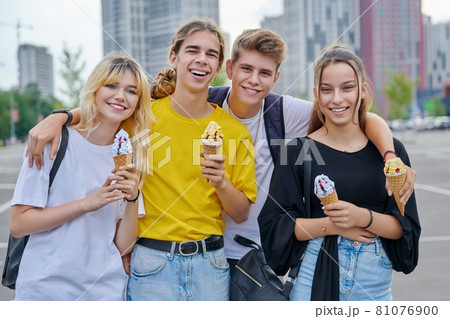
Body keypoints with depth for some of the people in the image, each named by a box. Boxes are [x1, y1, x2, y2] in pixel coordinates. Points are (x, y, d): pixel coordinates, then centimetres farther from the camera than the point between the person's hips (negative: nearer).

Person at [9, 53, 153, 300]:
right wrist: (88, 203, -19)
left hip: (105, 291, 4)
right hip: (45, 289, -3)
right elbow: (18, 224, -12)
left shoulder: (128, 156, 3)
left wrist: (132, 199, -17)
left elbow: (123, 247, -1)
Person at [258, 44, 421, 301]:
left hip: (376, 278, 2)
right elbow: (274, 223, -5)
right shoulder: (299, 151, -3)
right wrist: (331, 225, -14)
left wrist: (363, 217, -19)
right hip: (316, 276, -1)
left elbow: (406, 227, -2)